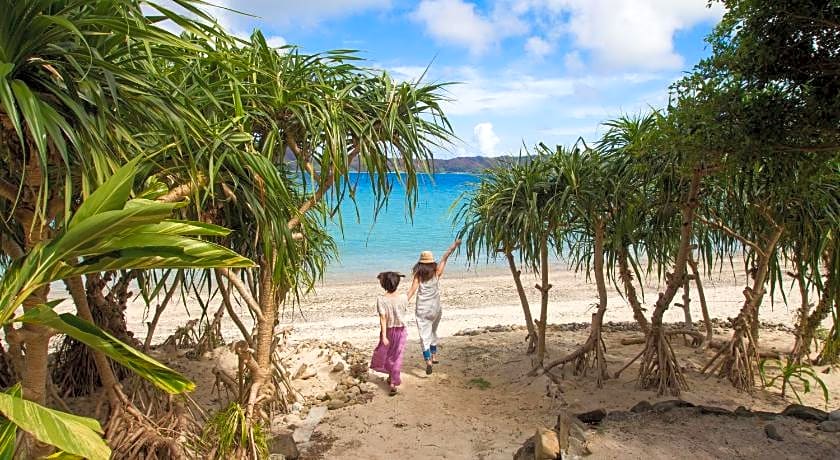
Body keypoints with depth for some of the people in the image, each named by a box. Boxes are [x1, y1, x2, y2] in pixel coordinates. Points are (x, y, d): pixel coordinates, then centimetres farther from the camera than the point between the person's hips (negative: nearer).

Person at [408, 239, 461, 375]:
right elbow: (444, 258, 4)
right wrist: (453, 246, 10)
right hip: (435, 309, 2)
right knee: (433, 332, 24)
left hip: (422, 310, -2)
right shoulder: (437, 273, -4)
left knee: (424, 336, 0)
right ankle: (434, 356, 30)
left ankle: (428, 361, -12)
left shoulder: (418, 276, -7)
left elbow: (412, 290, -18)